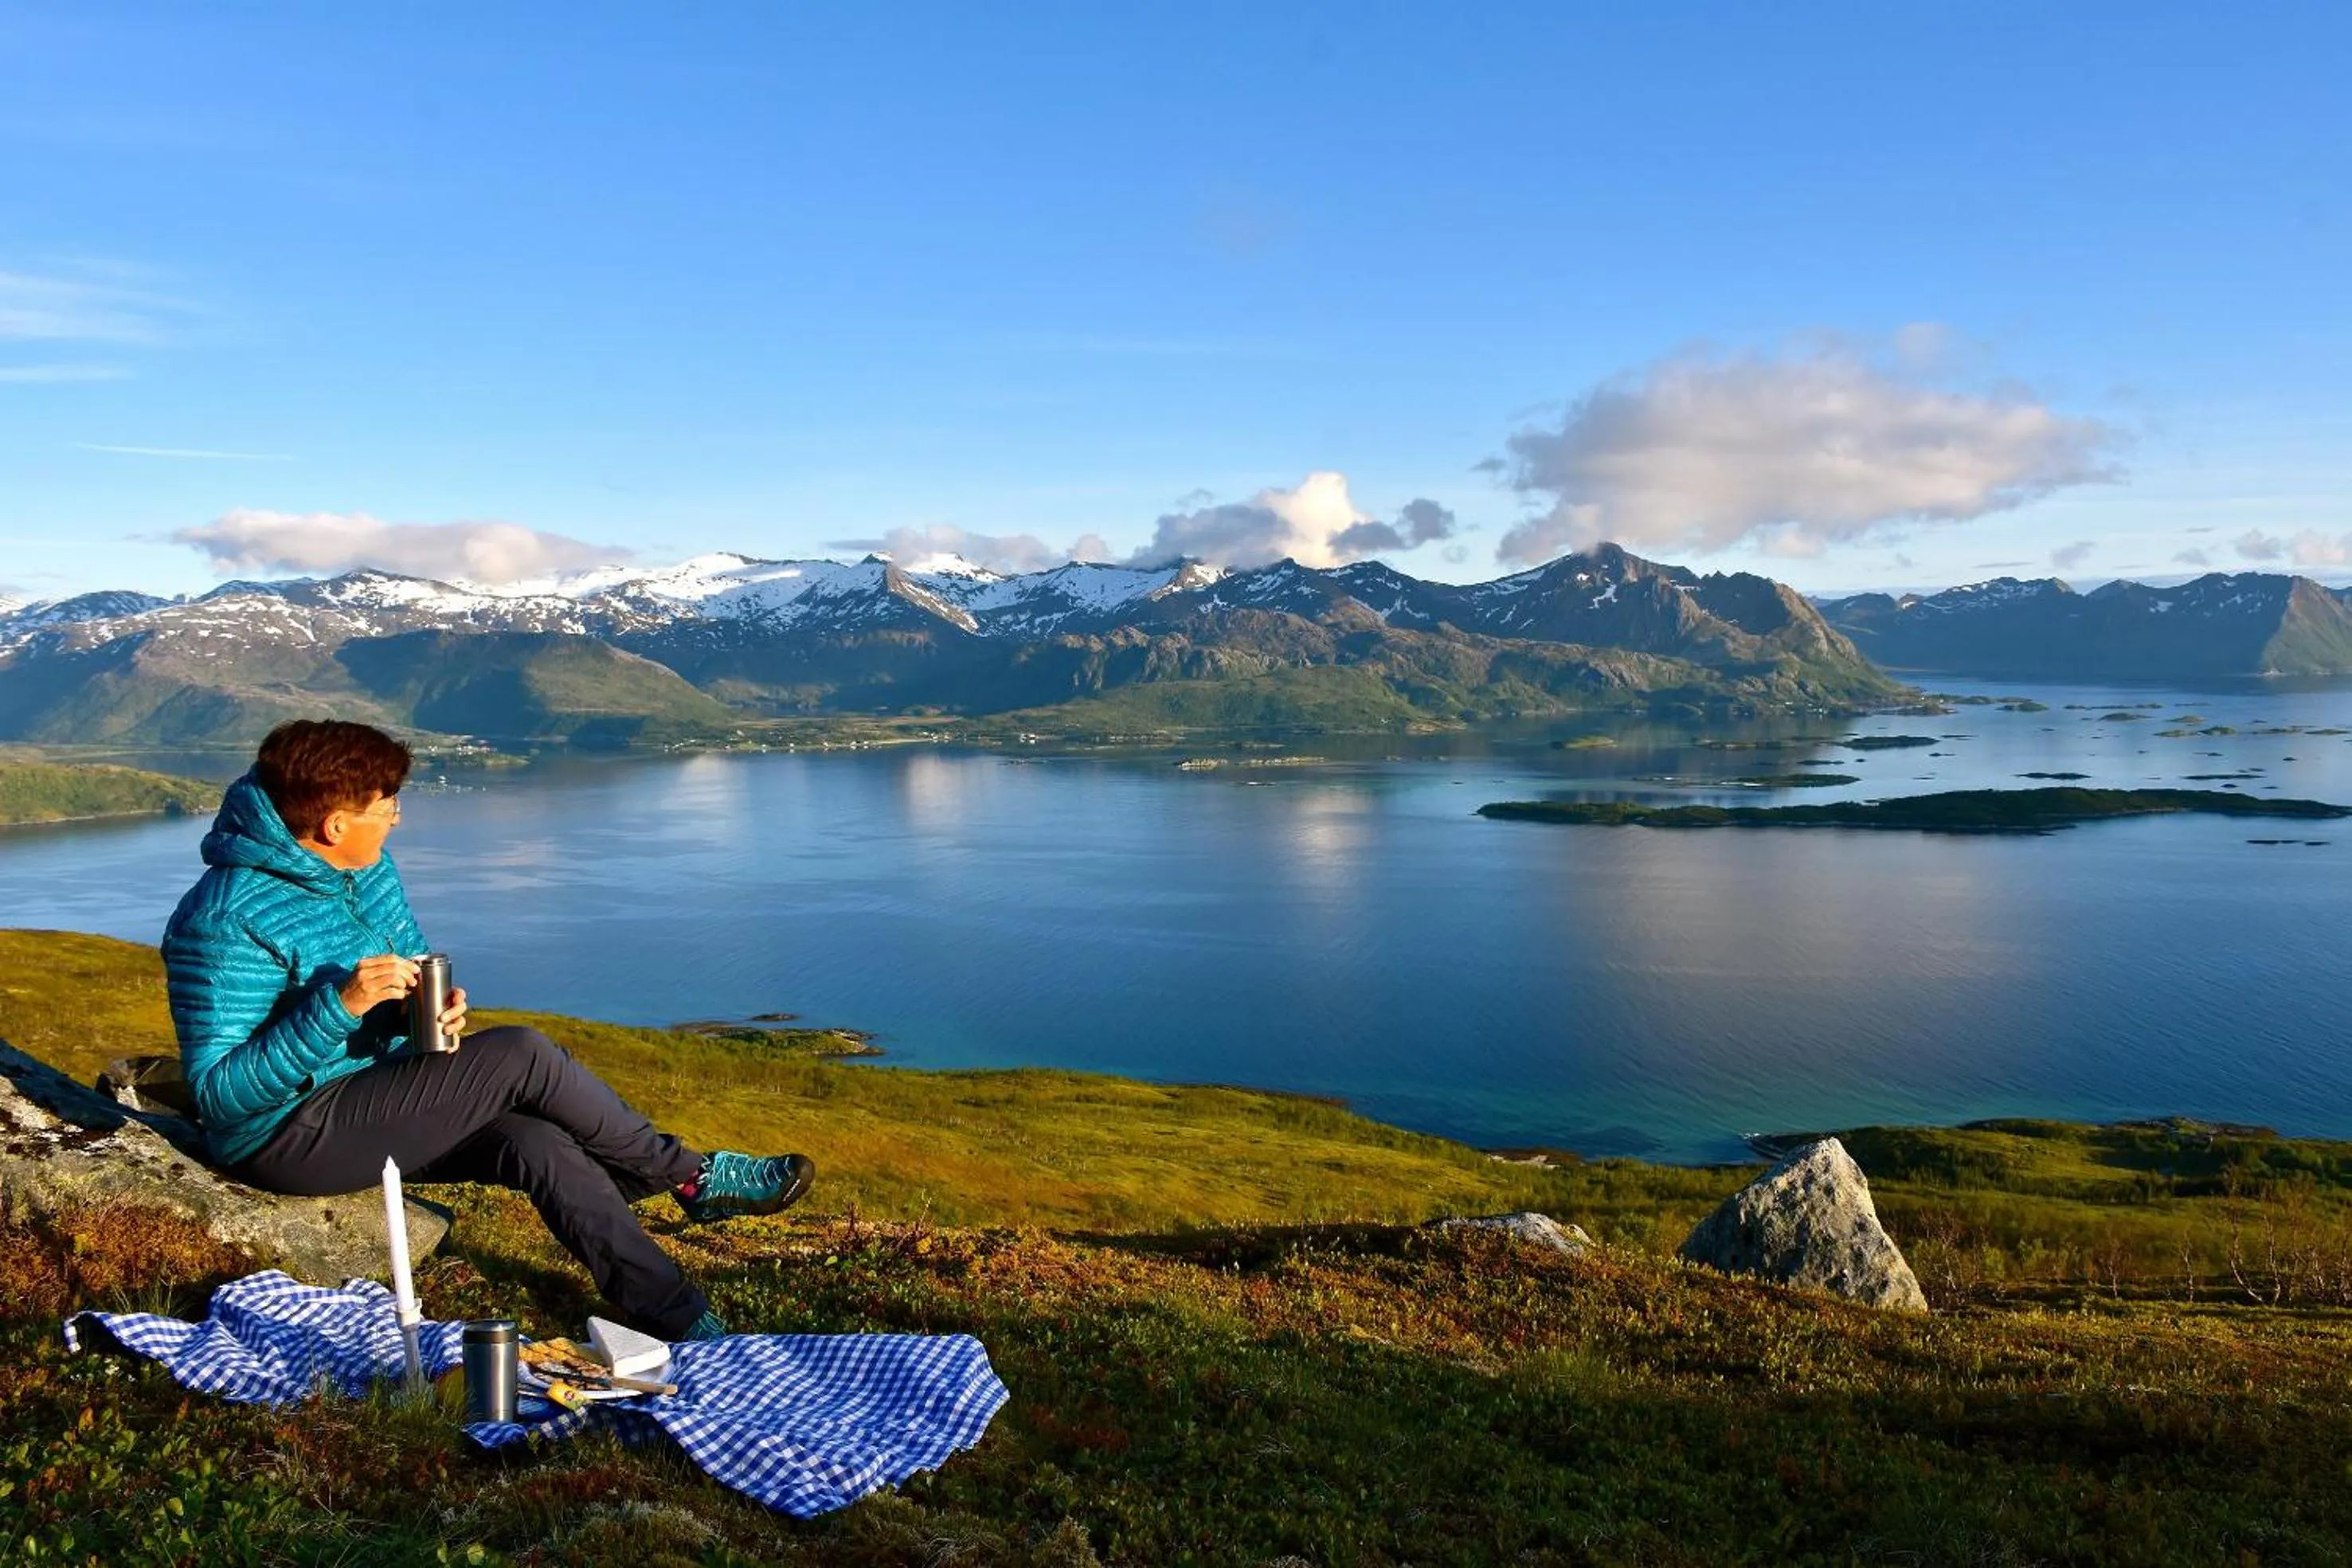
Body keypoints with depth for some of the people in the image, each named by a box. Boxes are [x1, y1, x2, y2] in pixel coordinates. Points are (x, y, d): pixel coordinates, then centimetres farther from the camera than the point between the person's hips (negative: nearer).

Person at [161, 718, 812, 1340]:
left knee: (536, 1142, -19)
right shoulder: (225, 923, -23)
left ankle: (684, 1324, -18)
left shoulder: (365, 868, 1)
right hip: (289, 1137, -7)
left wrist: (436, 1010, -11)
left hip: (377, 1098, 7)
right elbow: (220, 1096, -25)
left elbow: (414, 971, 13)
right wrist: (341, 1005, -36)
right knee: (523, 1056, -23)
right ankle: (694, 1177, -6)